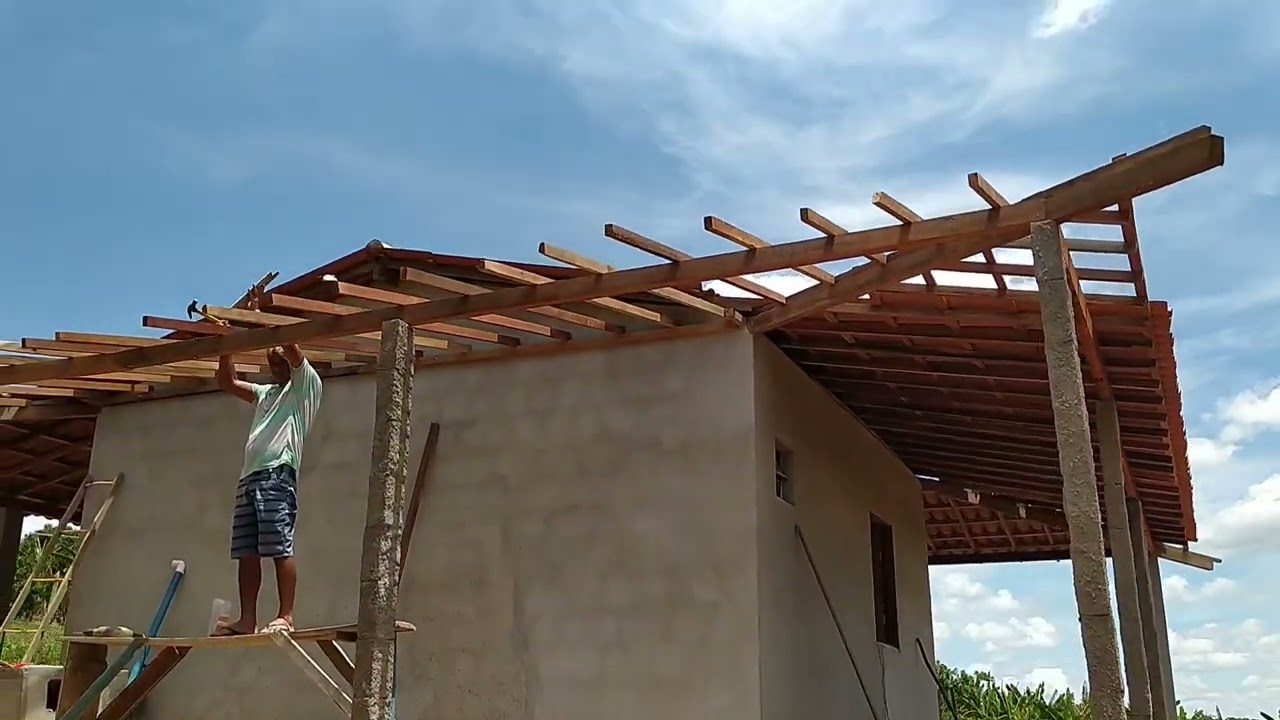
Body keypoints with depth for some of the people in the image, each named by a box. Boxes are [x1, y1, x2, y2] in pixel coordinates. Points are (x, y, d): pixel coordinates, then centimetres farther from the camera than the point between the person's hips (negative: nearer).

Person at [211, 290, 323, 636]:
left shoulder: (305, 384, 9)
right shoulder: (266, 393, 32)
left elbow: (289, 342, -5)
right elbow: (226, 382, 30)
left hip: (277, 474, -8)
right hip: (249, 475, 8)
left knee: (280, 548, -14)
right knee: (246, 552, 3)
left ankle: (285, 617, -16)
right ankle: (247, 620, 4)